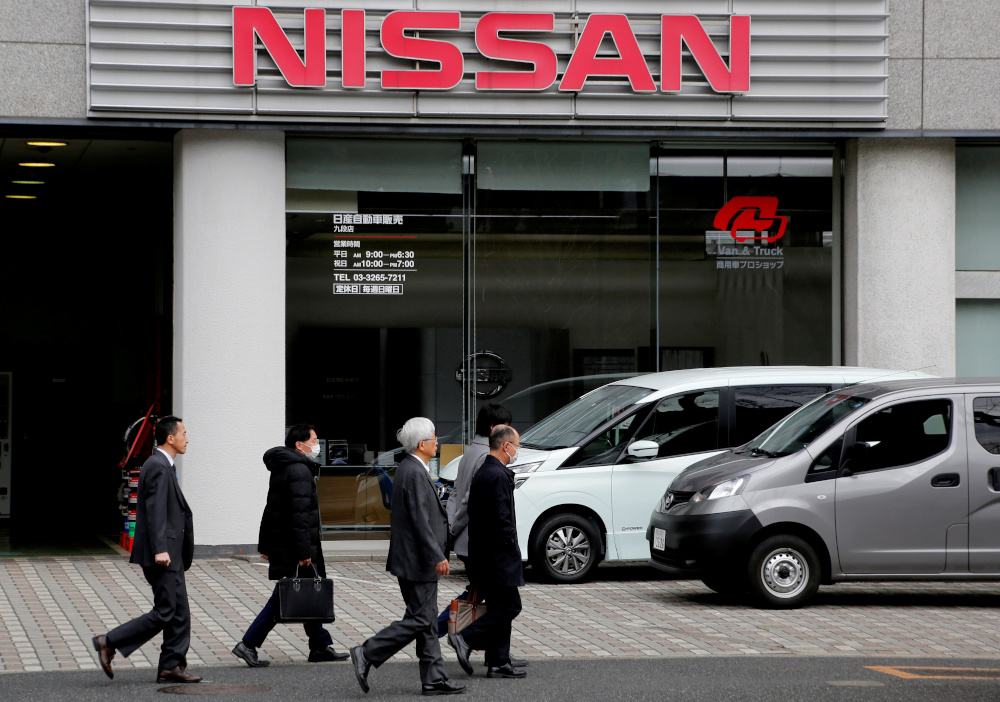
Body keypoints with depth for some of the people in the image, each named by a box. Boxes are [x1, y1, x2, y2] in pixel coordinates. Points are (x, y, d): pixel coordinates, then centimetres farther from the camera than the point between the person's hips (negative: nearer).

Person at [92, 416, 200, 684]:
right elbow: (155, 511, -22)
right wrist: (160, 549, -28)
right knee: (165, 612, -10)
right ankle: (109, 643, -7)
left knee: (179, 612, 9)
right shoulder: (158, 467, -14)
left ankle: (172, 666, 10)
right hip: (162, 554, -11)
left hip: (169, 554, 11)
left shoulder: (161, 465, 19)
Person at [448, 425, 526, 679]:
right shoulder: (498, 476, -17)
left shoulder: (482, 473, 14)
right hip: (498, 555, -10)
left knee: (500, 608, 12)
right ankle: (466, 639, -9)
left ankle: (498, 663, 12)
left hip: (483, 554, 10)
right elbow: (502, 519, -22)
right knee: (509, 606, -5)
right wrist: (513, 548, -9)